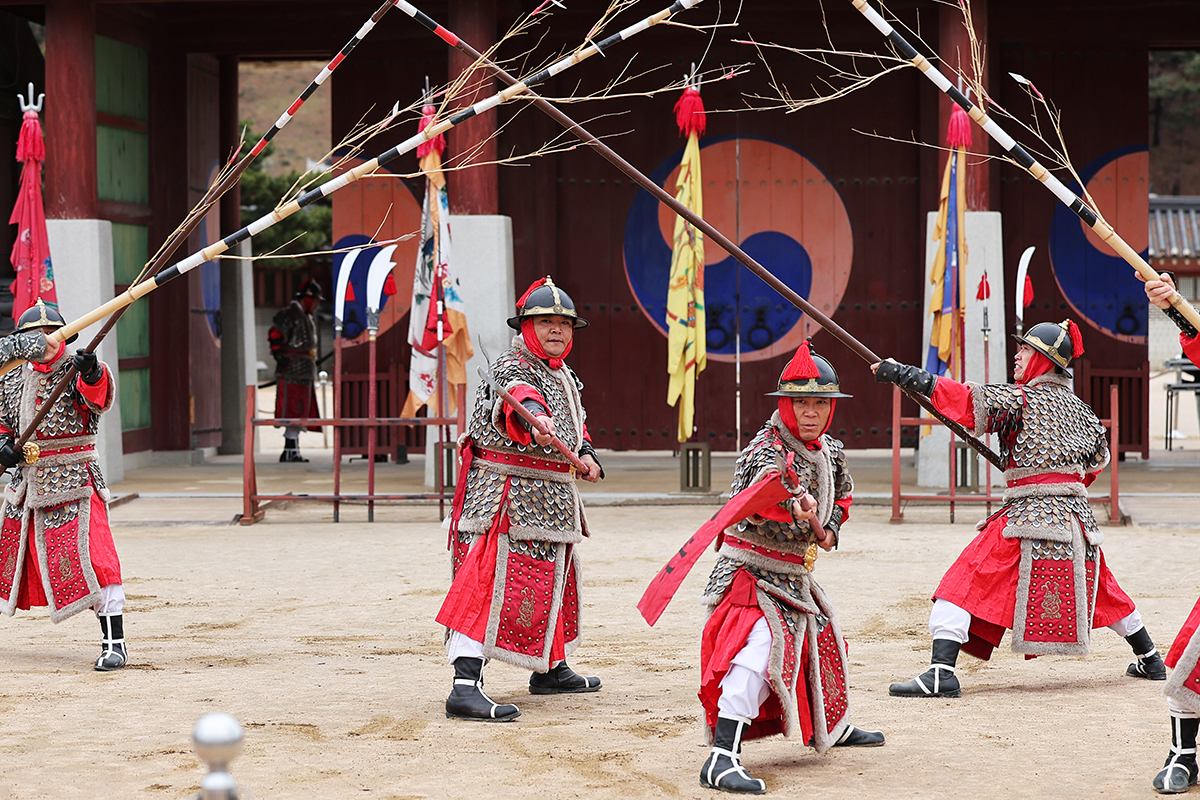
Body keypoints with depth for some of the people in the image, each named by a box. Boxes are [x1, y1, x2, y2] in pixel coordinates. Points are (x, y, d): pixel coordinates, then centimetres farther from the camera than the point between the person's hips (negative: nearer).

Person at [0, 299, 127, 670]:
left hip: (73, 481, -6)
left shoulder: (77, 372, -6)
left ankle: (114, 641, -13)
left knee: (90, 556, -17)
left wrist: (91, 372, -52)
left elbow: (99, 393, -28)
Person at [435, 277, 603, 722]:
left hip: (551, 499, 10)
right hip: (507, 494, -10)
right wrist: (533, 414, -59)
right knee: (493, 585, -18)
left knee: (551, 580, 22)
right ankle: (465, 687, -27)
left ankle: (551, 669, 41)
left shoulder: (565, 377, 17)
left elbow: (575, 421, 29)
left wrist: (585, 453, 7)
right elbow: (516, 389, -36)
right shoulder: (512, 366, -13)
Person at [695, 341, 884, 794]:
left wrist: (829, 526, 5)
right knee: (758, 650, -28)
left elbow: (841, 493, 26)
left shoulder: (830, 451, 6)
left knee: (821, 640, 25)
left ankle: (831, 727, 52)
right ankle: (722, 760, -34)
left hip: (793, 574, 9)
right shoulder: (767, 448, -21)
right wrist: (793, 504, -65)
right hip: (752, 568, -9)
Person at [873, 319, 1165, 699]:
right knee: (1103, 591, 26)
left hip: (1026, 512, -7)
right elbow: (1097, 461, 24)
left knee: (964, 583, -8)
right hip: (1075, 513, 7)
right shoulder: (1080, 409, 14)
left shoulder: (1021, 399, -6)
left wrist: (901, 374, -16)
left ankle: (942, 672, -22)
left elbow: (964, 399, -16)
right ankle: (1150, 659, 37)